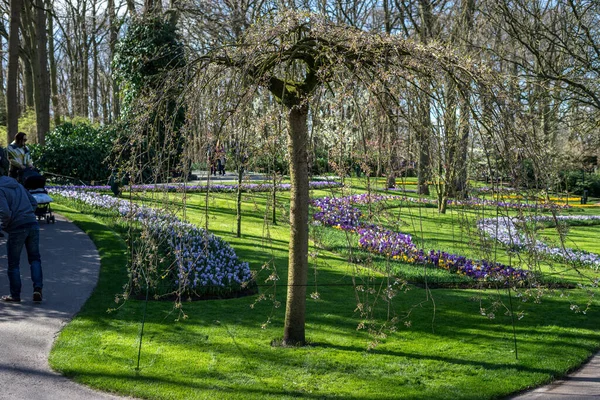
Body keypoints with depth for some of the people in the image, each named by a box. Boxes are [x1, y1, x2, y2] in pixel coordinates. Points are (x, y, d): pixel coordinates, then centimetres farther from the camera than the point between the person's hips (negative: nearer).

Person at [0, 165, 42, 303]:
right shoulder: (18, 185, 16)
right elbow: (33, 202, 20)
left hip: (17, 228, -6)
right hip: (33, 224, 6)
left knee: (13, 263, 8)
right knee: (34, 258, 15)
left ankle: (15, 295, 15)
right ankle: (38, 289, 1)